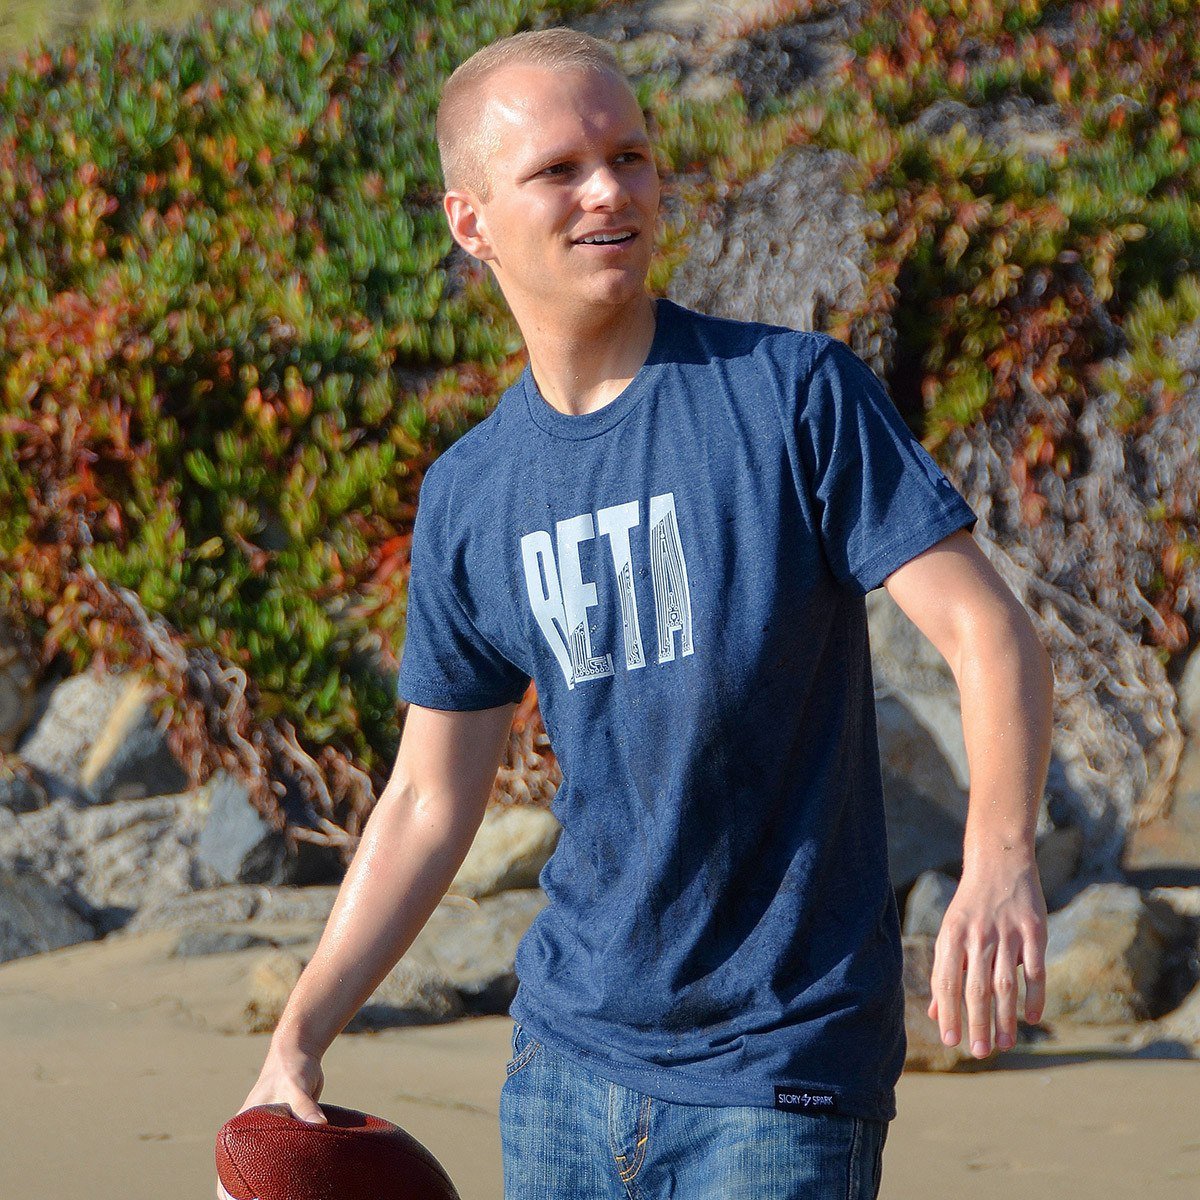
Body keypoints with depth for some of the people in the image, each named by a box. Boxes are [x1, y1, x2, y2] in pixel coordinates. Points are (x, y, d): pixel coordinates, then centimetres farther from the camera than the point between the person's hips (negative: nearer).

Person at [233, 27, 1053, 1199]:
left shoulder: (796, 392, -7)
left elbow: (988, 630, -13)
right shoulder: (466, 499, 6)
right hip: (566, 1057, 5)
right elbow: (429, 802, 13)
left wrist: (1001, 860, -31)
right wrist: (298, 1039, 7)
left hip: (779, 1068, -5)